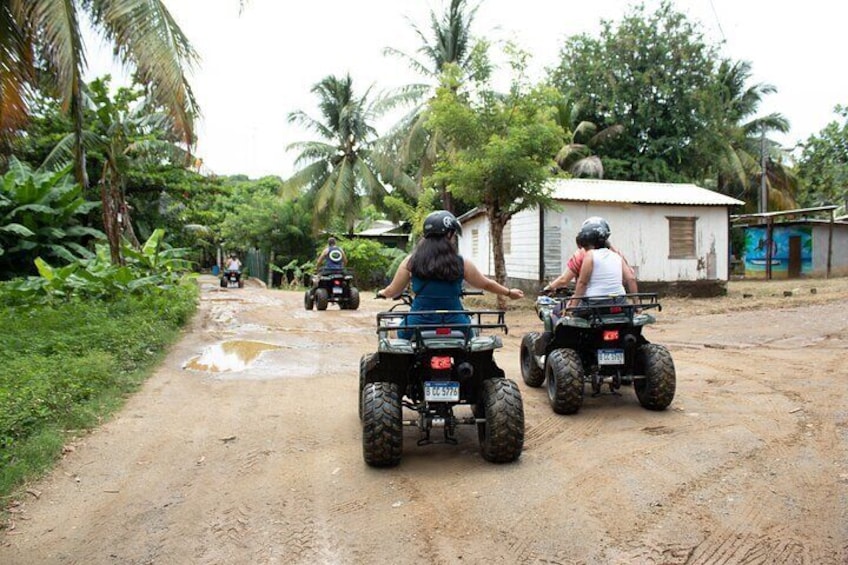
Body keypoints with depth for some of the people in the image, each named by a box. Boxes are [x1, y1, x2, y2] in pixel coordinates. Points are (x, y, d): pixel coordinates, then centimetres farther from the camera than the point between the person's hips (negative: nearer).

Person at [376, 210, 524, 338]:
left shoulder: (411, 261, -1)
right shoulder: (461, 263, -2)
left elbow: (392, 292, 9)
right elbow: (486, 284, 13)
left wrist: (381, 293, 32)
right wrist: (509, 292, 30)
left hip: (419, 329, 0)